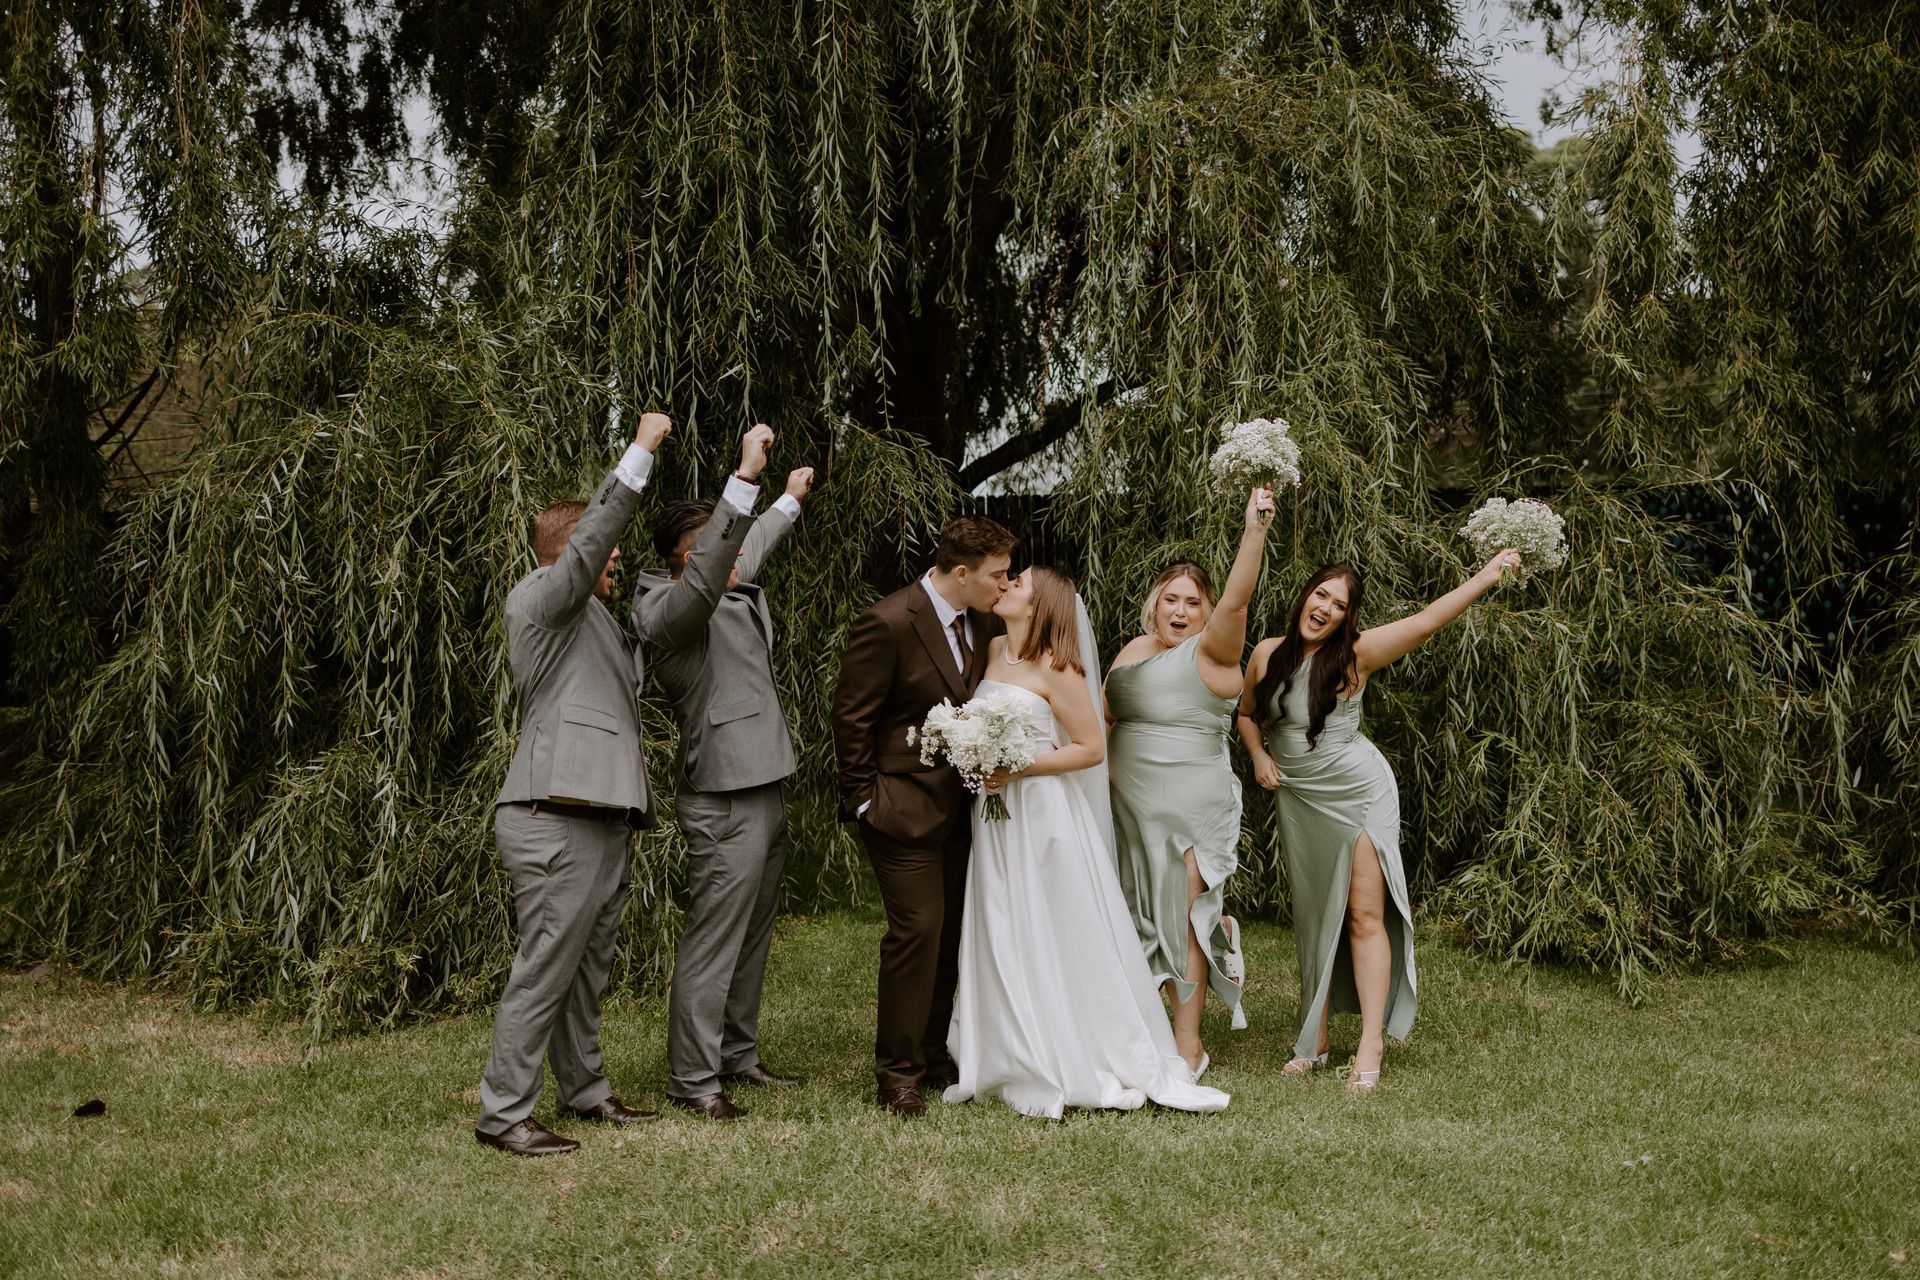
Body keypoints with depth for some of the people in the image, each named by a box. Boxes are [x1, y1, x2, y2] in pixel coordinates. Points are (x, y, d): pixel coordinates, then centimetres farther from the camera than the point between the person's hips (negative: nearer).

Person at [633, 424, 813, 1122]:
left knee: (752, 939, 16)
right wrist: (746, 476, -40)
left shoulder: (732, 596, 16)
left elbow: (747, 549, 37)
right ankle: (692, 1081, -1)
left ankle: (738, 1057, 27)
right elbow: (707, 574, -35)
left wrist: (790, 501, 50)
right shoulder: (670, 608, -14)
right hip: (724, 799, -10)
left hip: (764, 791, 10)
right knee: (712, 944, -6)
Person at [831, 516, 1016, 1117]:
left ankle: (933, 1055, 25)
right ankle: (897, 1073, 3)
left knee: (949, 932, 11)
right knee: (916, 929, -8)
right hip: (903, 805, -7)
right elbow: (851, 717, -13)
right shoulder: (889, 623, -18)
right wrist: (865, 800, -11)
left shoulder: (984, 621, 4)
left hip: (959, 803, 7)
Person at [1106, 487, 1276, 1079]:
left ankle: (1189, 1045, 7)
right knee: (1145, 915, 10)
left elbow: (1236, 601, -24)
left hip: (1192, 804, -6)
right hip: (1131, 804, 6)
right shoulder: (1134, 651, 13)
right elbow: (1105, 718, 19)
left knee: (1182, 914, -2)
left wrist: (1254, 531, -36)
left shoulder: (1210, 651, -7)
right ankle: (1217, 932, 37)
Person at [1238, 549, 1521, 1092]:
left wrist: (1487, 575, -25)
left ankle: (1371, 1046, -7)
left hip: (1357, 793, -4)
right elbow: (1247, 714, 17)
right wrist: (1259, 756, -1)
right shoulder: (1268, 654, 0)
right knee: (1312, 920, 8)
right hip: (1297, 800, 4)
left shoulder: (1355, 653, -11)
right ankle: (1314, 1042, 15)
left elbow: (1426, 621, -19)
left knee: (1365, 915, -7)